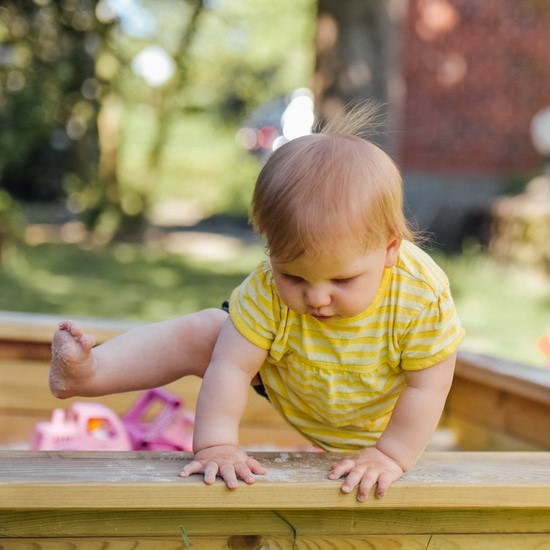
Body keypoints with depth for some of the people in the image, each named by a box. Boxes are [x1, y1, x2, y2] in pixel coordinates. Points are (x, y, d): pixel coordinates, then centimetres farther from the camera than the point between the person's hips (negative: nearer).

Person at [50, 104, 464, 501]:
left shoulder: (423, 297, -40)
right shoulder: (267, 288, -36)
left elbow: (428, 386, -29)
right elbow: (232, 365, -33)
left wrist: (391, 455, -28)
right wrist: (216, 444, -38)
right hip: (285, 385, 0)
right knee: (197, 334, -10)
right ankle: (86, 373, -4)